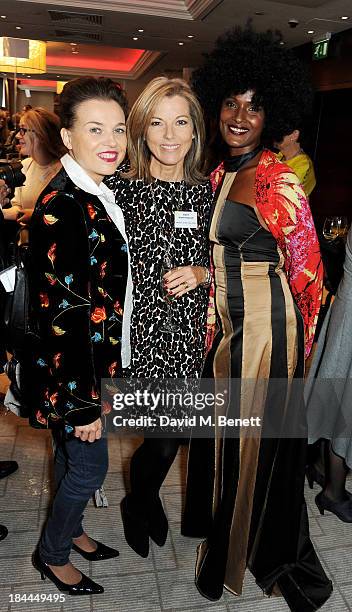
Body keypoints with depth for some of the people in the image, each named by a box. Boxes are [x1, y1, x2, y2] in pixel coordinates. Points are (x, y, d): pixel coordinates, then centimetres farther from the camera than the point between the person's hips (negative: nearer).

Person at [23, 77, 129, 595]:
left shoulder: (98, 194, 4)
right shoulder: (60, 209, -25)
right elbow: (63, 316, -25)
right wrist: (81, 402, -19)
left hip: (93, 360, 8)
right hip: (69, 371, -8)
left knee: (71, 457, 25)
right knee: (89, 466, 10)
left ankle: (70, 531, 49)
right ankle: (52, 554, 37)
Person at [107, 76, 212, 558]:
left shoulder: (207, 191, 3)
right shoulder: (120, 189, -7)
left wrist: (202, 273, -10)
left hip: (189, 335, 3)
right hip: (139, 334, -3)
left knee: (170, 433, 15)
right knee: (165, 437, 4)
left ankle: (147, 498, 48)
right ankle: (138, 504, 40)